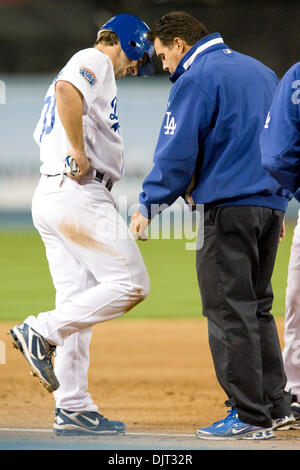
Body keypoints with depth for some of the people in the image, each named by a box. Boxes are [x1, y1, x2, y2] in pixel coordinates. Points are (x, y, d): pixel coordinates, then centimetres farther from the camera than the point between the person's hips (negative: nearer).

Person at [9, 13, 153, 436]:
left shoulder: (79, 70, 28)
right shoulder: (95, 61, -2)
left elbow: (44, 132, 28)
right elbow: (66, 90, -25)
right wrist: (79, 152, -21)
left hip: (49, 194, 10)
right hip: (79, 193, -10)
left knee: (77, 306, 7)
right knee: (130, 284, -10)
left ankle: (73, 409, 6)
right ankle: (42, 331, -13)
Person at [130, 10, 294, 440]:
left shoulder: (195, 80, -7)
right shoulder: (260, 71, 19)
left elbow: (177, 154, -12)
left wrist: (148, 206, -4)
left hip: (230, 207, -8)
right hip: (272, 203, 8)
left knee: (230, 311, -6)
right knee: (257, 307, 16)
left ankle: (250, 416, -8)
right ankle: (275, 405, 15)